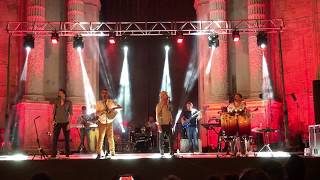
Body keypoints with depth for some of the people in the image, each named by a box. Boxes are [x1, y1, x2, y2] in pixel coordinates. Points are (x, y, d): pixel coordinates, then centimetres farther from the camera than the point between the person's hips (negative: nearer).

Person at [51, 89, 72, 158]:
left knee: (67, 139, 1)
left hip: (65, 122, -2)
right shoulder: (56, 101, 7)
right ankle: (54, 154, 1)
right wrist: (53, 120, -3)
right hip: (57, 122, 2)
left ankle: (67, 154, 9)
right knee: (55, 138, -3)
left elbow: (70, 113, -2)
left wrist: (69, 123, -9)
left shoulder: (69, 103, 0)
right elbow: (54, 111, 10)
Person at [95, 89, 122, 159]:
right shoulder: (98, 103, -1)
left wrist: (114, 108, -21)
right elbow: (97, 113, -4)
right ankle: (99, 153, 0)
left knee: (110, 138, -1)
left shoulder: (111, 102, -2)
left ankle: (112, 153, 6)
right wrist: (102, 111, -23)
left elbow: (120, 107, -5)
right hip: (102, 122, 0)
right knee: (101, 137, -4)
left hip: (109, 122, 0)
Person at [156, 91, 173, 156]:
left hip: (168, 124, 6)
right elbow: (157, 116, -9)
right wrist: (159, 125, -17)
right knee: (162, 139, 0)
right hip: (162, 124, -6)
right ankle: (162, 153, 5)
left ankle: (171, 152, 8)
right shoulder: (159, 105, -4)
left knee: (170, 138, 3)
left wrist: (171, 122, 11)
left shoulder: (168, 105, 16)